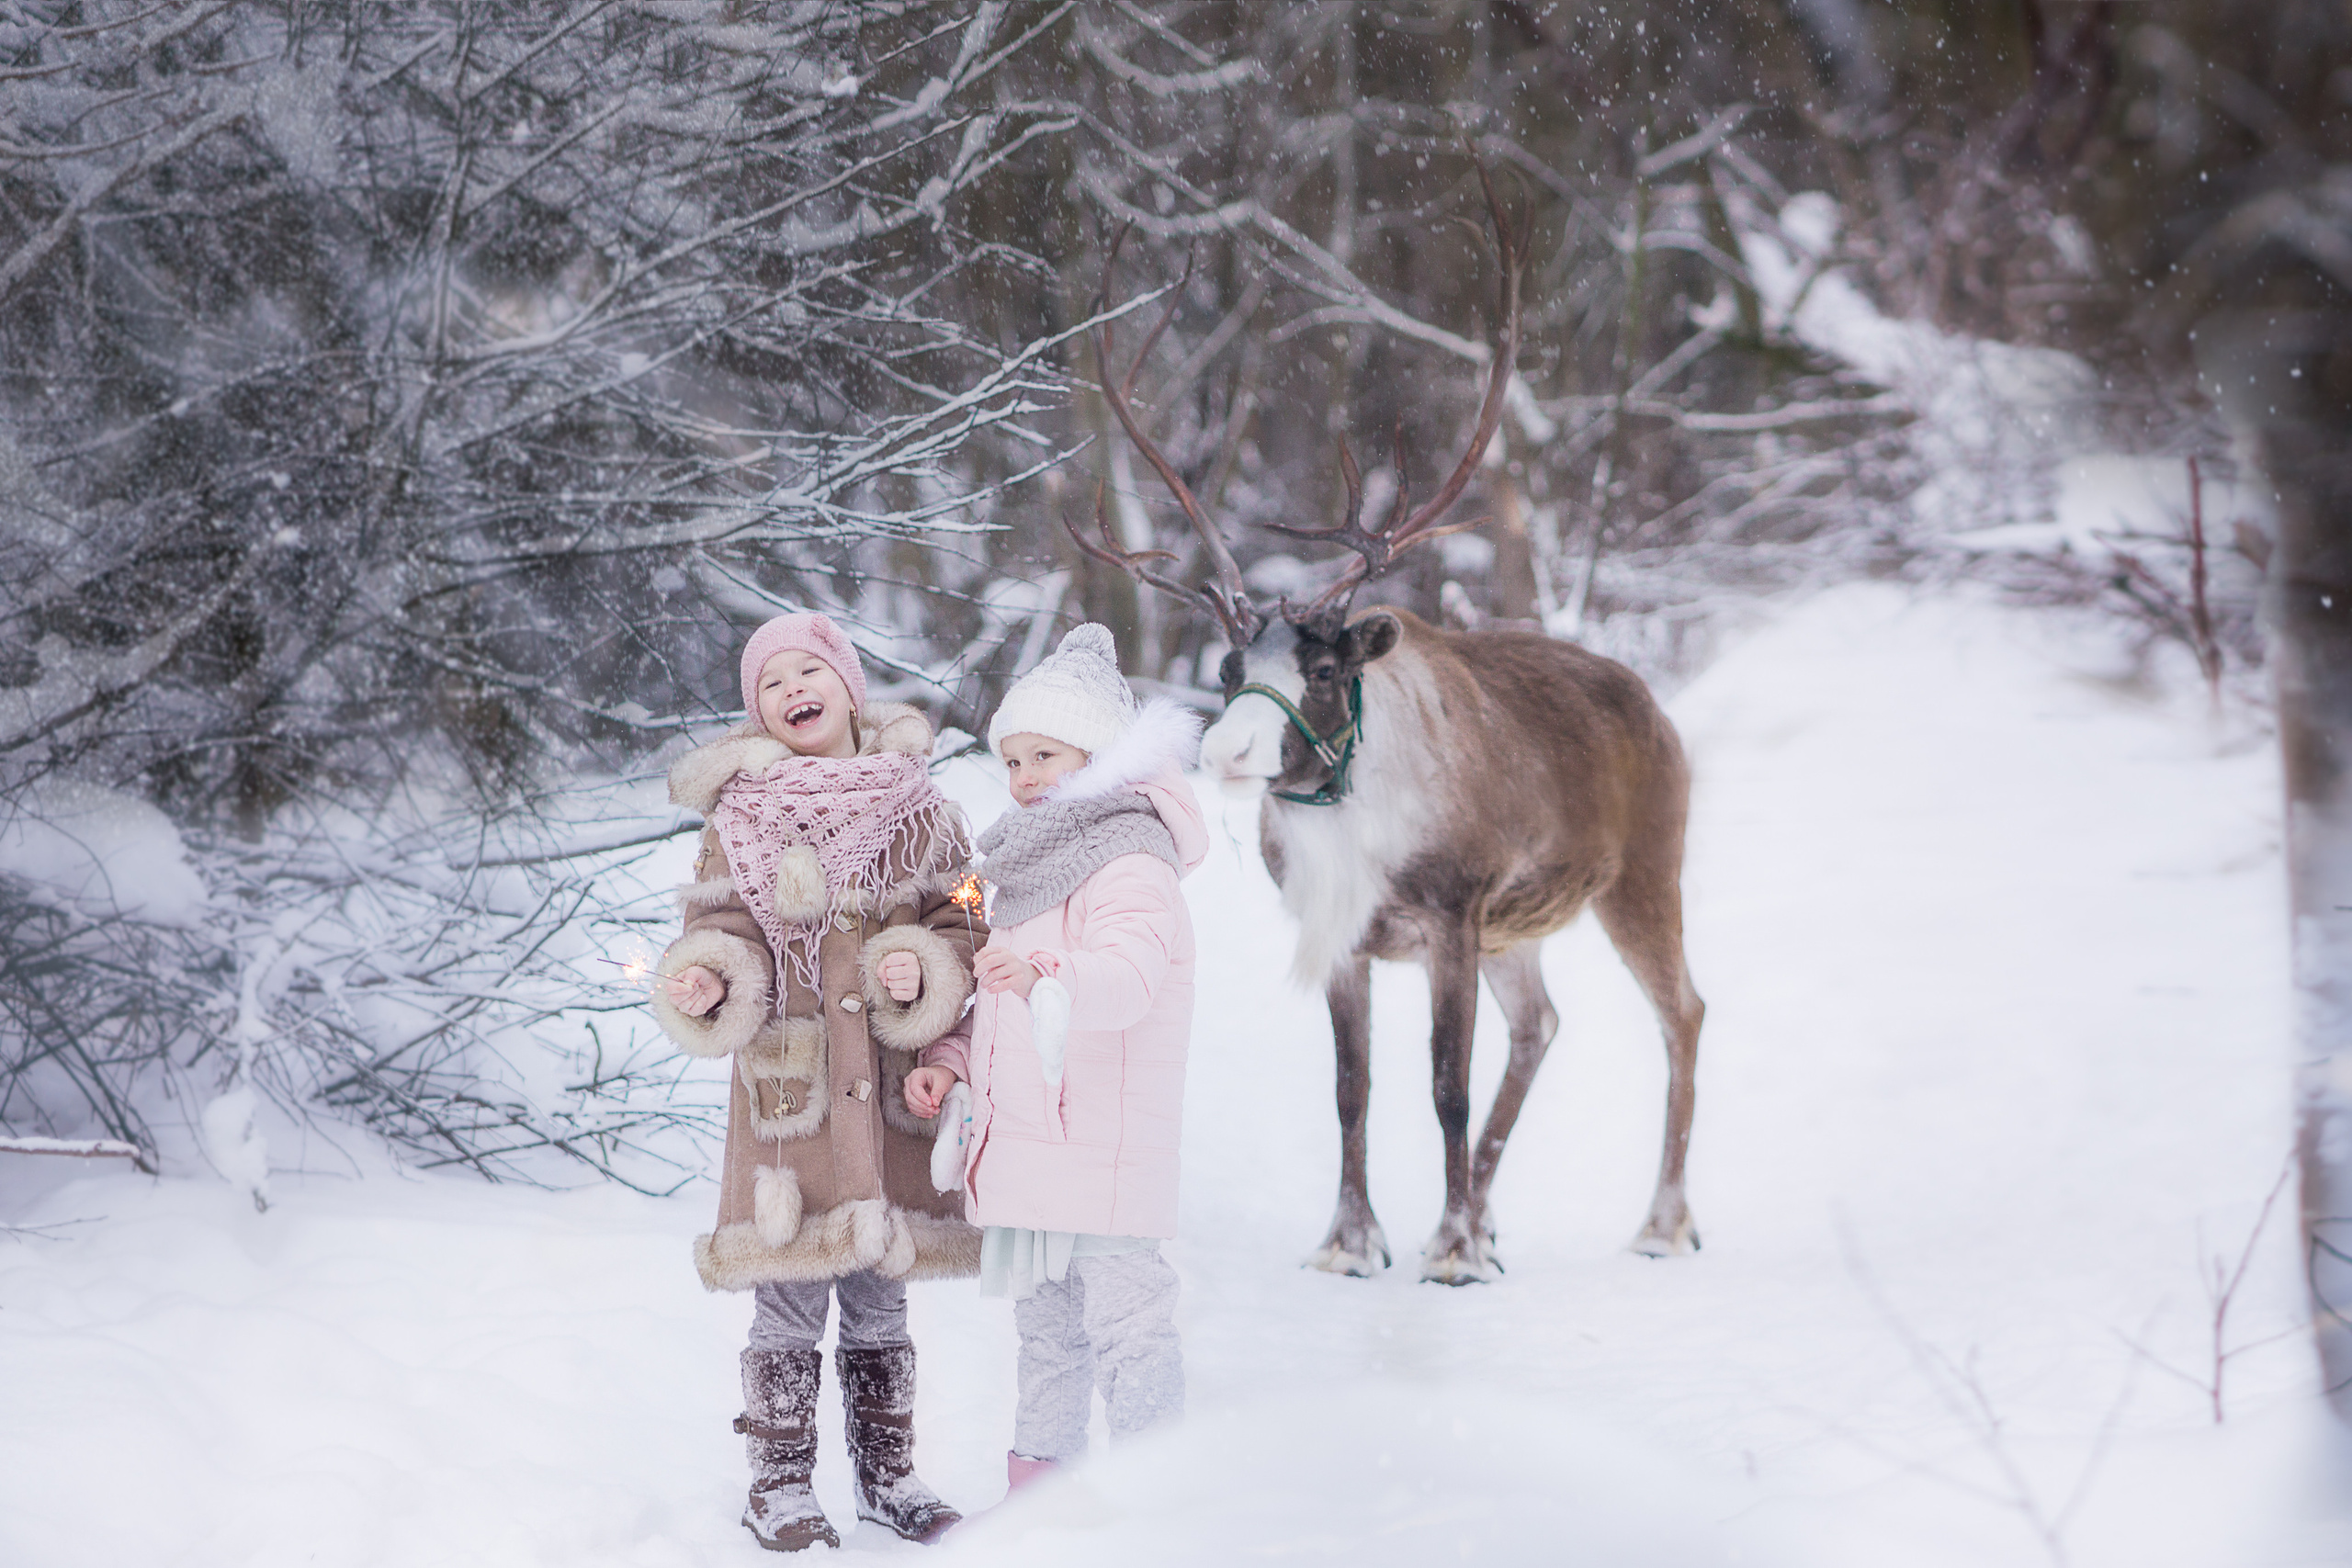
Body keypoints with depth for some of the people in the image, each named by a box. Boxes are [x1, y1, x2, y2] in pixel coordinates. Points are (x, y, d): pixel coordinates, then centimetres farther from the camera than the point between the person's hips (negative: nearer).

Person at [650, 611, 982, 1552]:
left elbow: (962, 920, 7)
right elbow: (724, 931, -1)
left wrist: (923, 972, -13)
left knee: (882, 1295, 12)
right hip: (788, 1087, -2)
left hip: (892, 1089, 2)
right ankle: (781, 1484, 10)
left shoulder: (915, 804, 5)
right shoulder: (740, 817, 1)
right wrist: (706, 983, -22)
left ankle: (887, 1472, 24)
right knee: (790, 1297, -2)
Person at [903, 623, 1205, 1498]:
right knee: (1045, 1326, 17)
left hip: (1106, 1142, -10)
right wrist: (953, 1061, 11)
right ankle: (1038, 1490, 26)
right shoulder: (1027, 870, 20)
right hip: (1025, 1144, 10)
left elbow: (1128, 972, -32)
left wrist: (1044, 977, -50)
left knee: (1125, 1322, -8)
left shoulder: (1130, 866, -12)